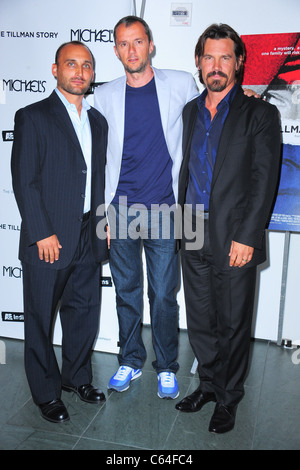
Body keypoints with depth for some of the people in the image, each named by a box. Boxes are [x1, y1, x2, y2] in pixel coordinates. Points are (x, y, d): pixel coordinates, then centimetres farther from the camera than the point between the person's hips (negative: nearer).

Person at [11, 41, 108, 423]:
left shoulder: (97, 121, 13)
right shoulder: (33, 117, -5)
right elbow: (23, 181, -10)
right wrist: (43, 234, -14)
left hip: (88, 238, 6)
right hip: (48, 241, -5)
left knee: (84, 313, 16)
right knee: (41, 319, 9)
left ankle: (76, 376, 38)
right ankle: (46, 393, 28)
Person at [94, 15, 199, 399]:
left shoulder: (181, 84, 3)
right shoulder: (105, 95, 7)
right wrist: (101, 214, 3)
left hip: (163, 210, -1)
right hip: (119, 210, 2)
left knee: (163, 295, 5)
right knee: (126, 292, 12)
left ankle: (166, 368, 26)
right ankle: (130, 361, 32)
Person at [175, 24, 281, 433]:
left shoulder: (259, 114, -2)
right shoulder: (190, 112, 13)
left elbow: (264, 181, -9)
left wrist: (246, 237, -15)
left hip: (234, 239, -4)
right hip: (193, 238, 5)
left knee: (232, 324, 8)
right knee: (200, 321, 15)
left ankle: (228, 399, 28)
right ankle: (208, 385, 36)